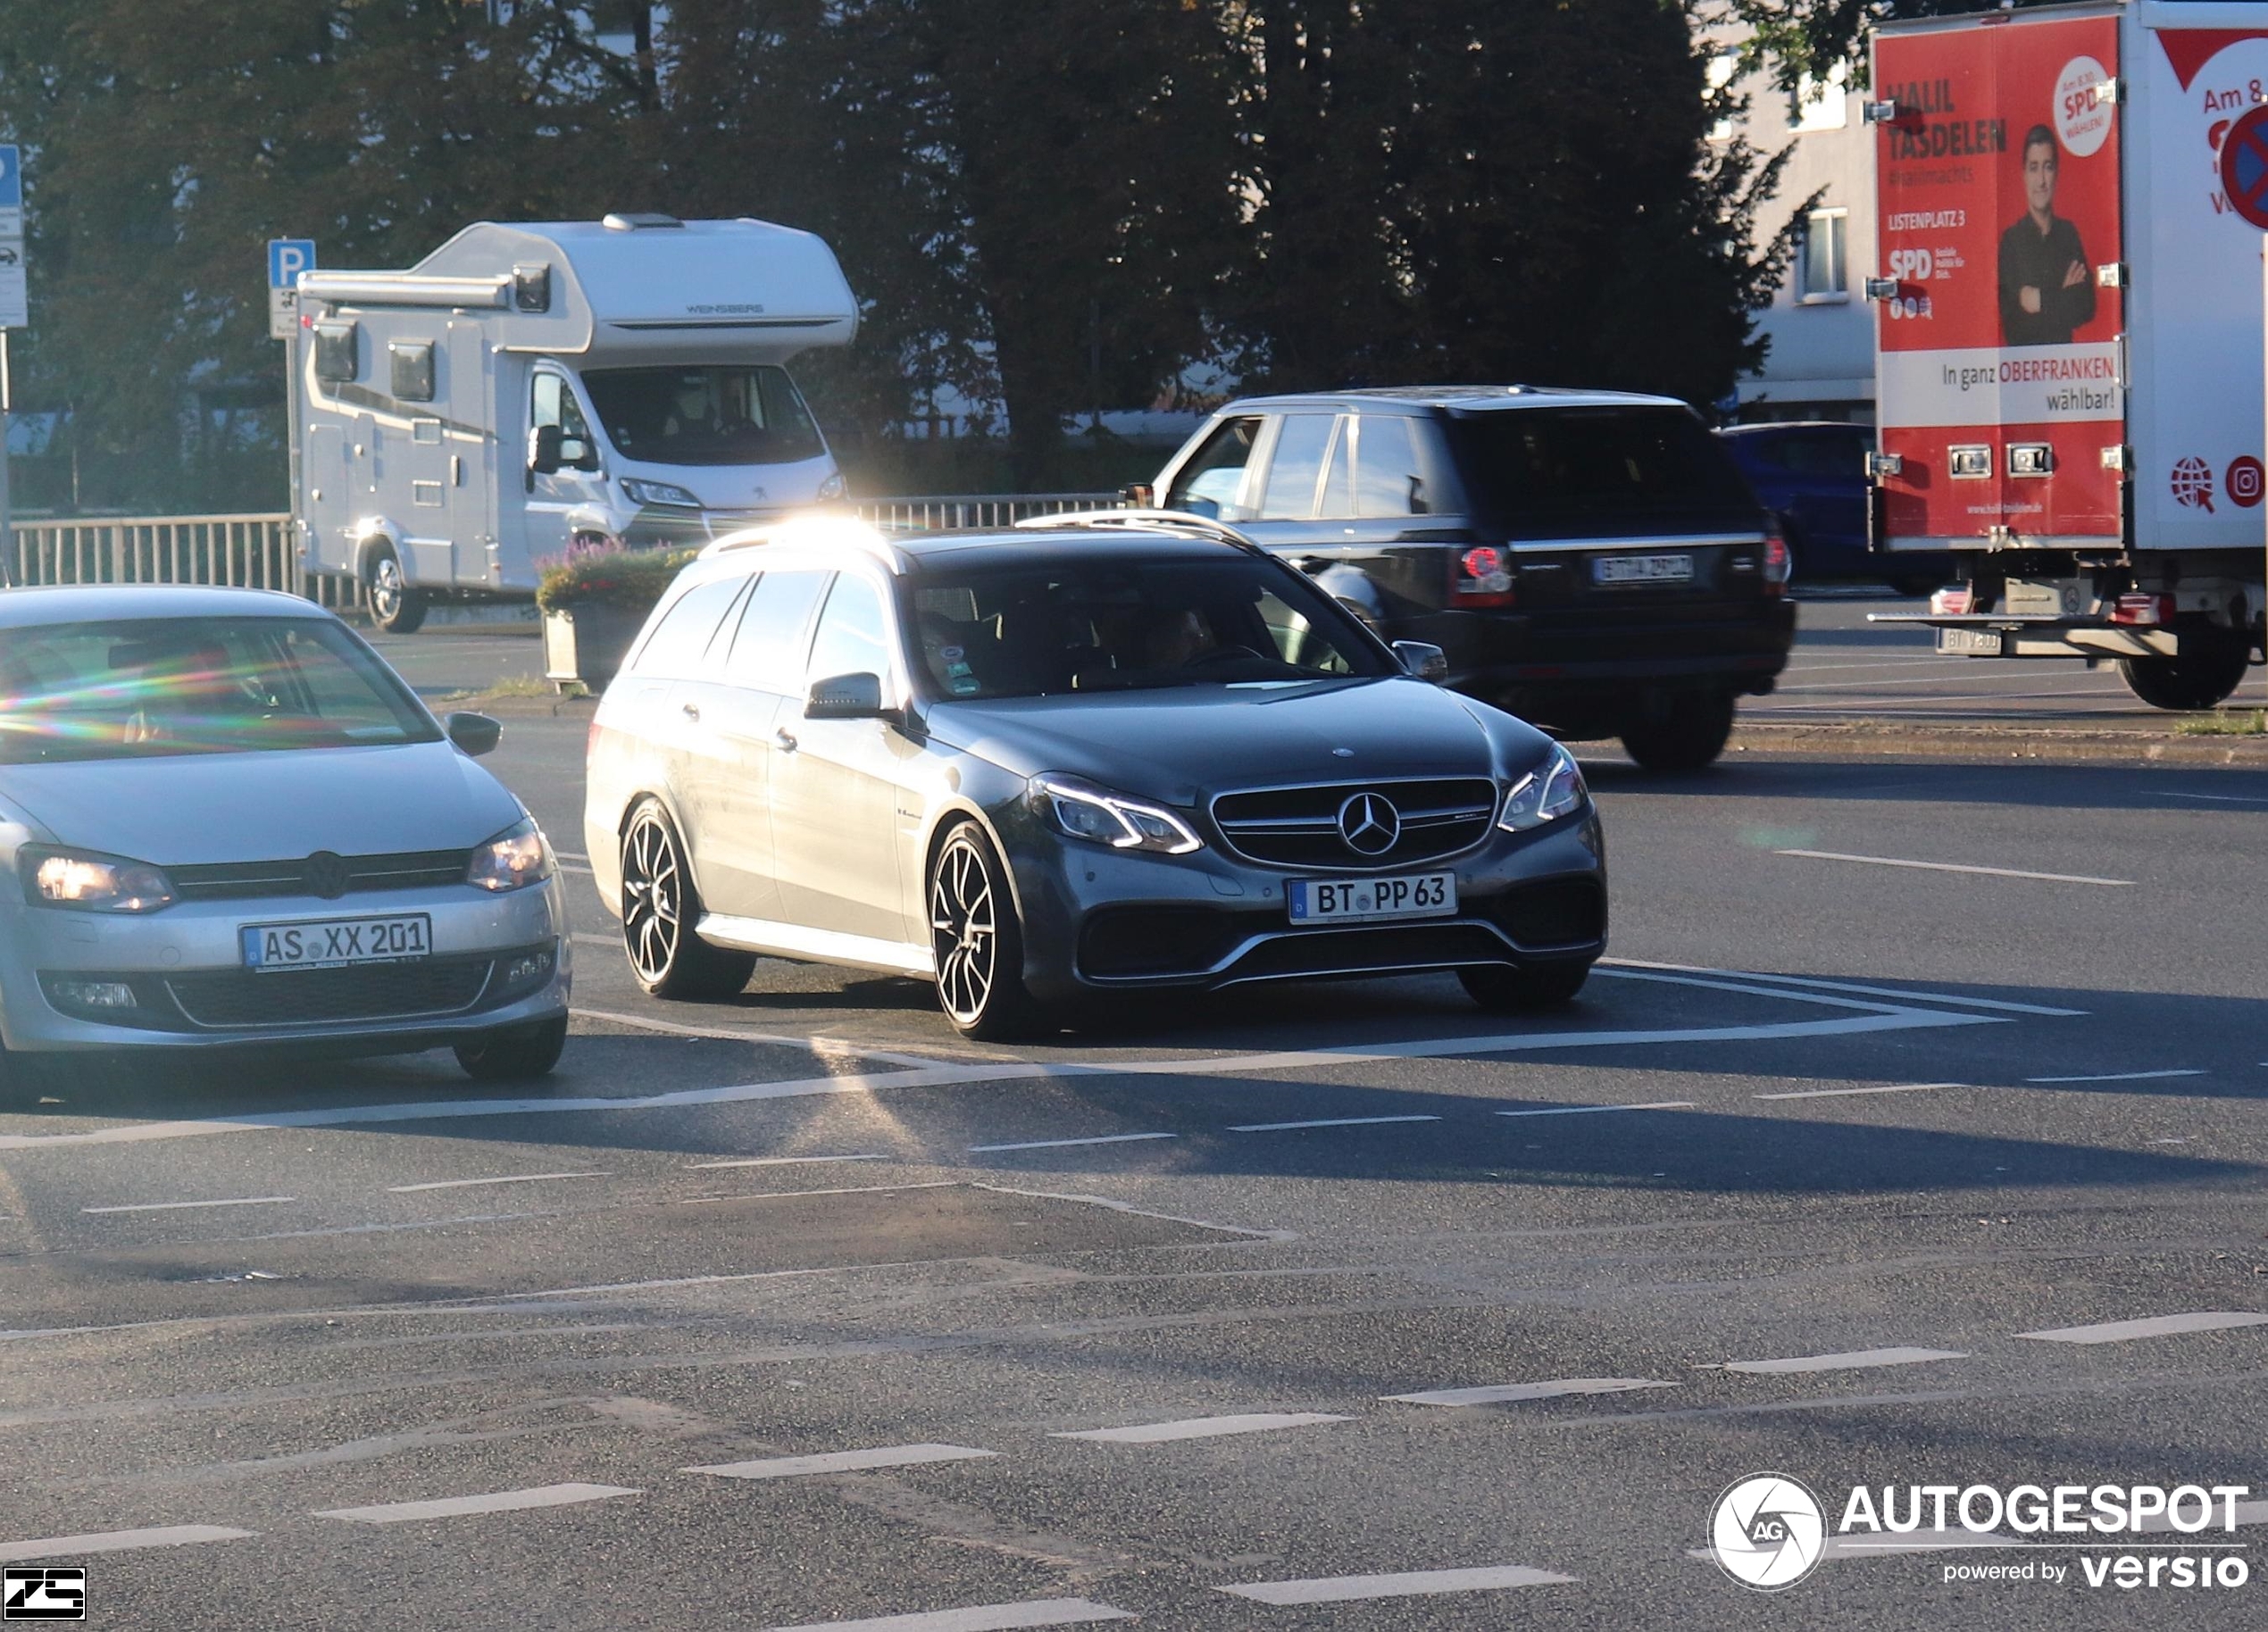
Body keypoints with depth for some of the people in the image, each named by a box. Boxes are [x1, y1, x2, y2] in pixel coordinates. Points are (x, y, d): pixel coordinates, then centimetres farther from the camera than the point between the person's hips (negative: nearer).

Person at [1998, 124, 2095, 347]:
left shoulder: (2069, 234, 10)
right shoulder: (2011, 239, 1)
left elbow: (2088, 305, 5)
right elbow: (2012, 323, -6)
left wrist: (2042, 300, -5)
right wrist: (2063, 299, -6)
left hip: (2064, 352, 2)